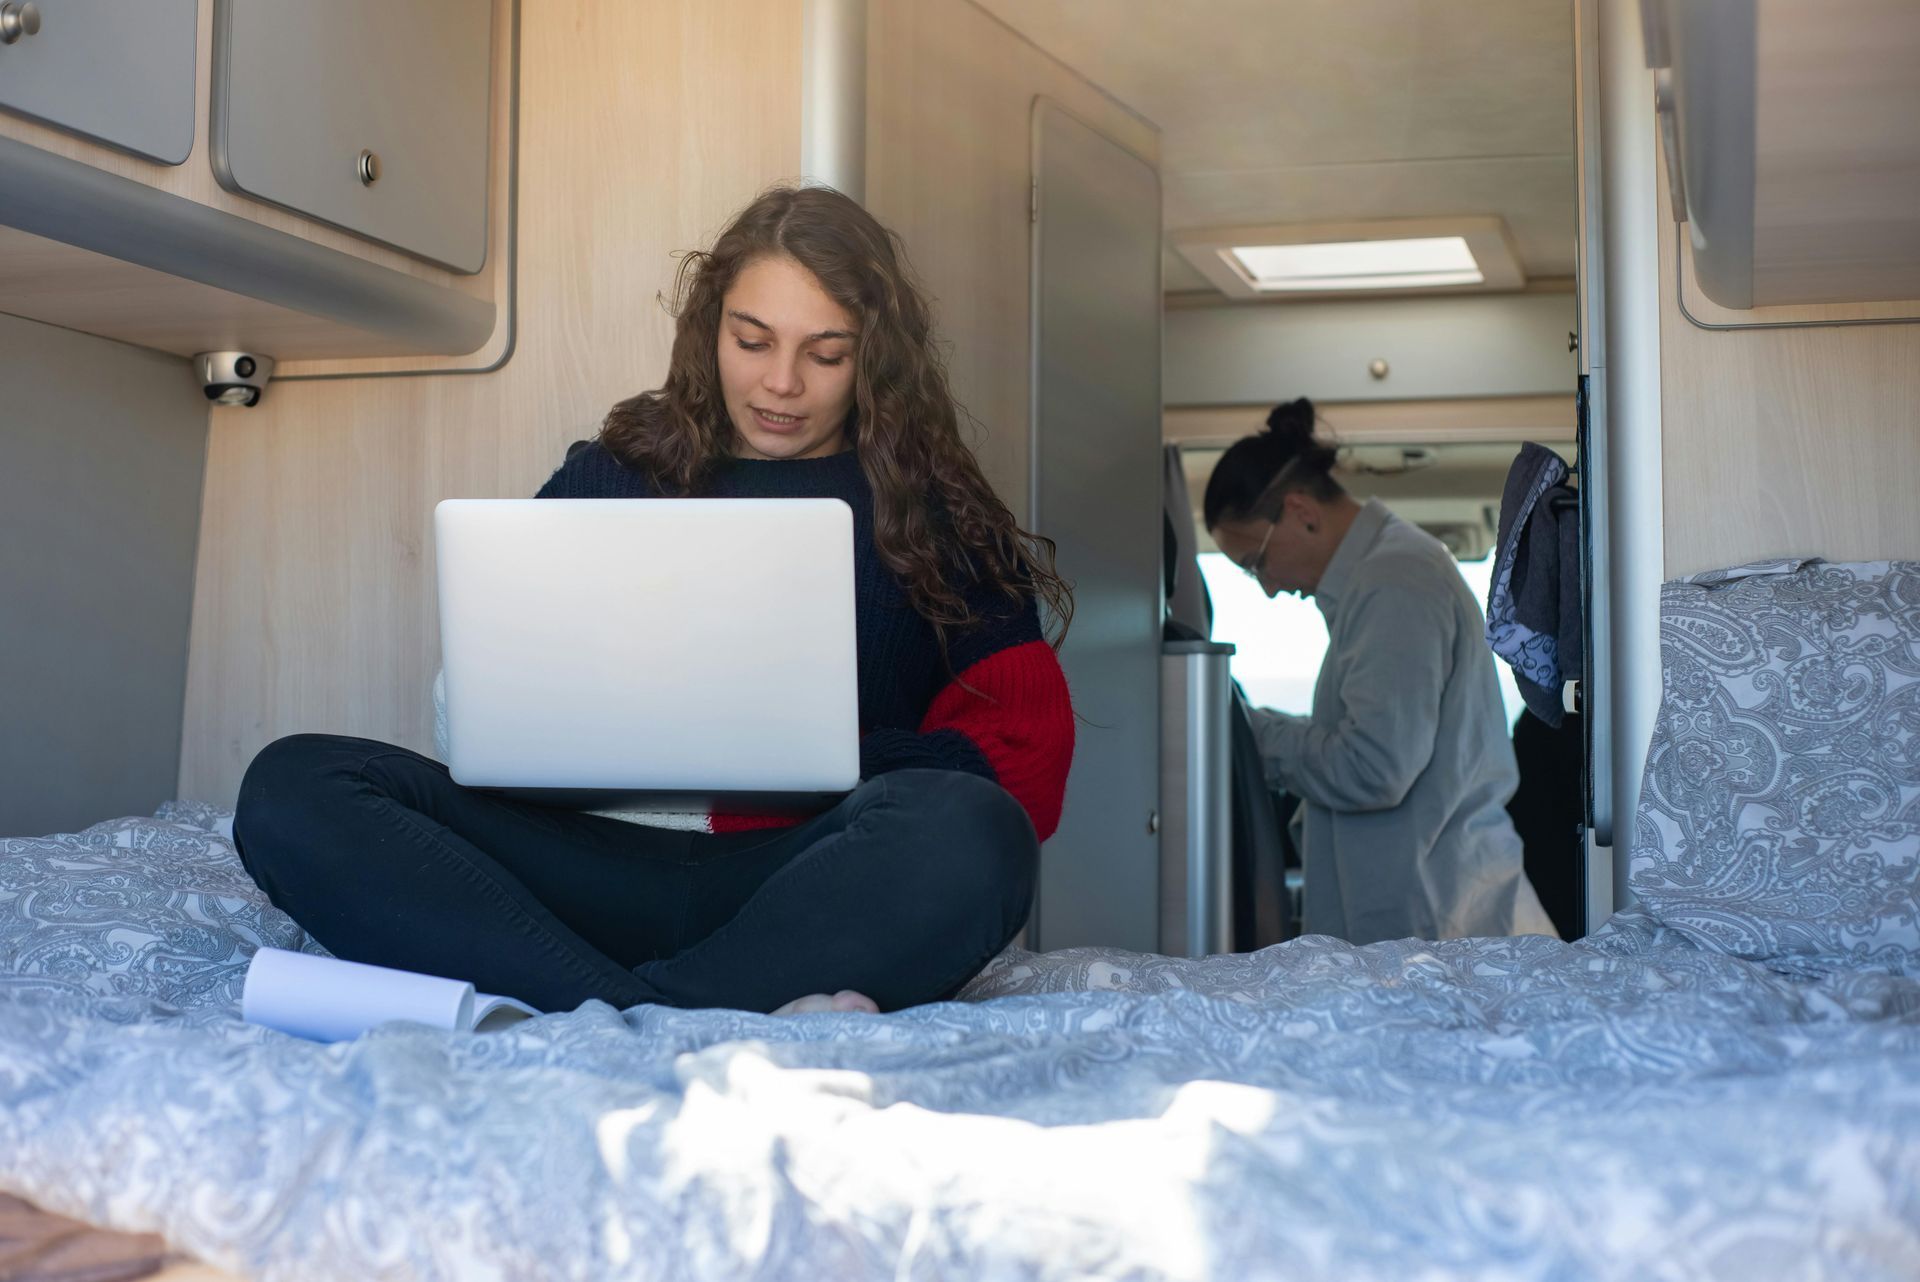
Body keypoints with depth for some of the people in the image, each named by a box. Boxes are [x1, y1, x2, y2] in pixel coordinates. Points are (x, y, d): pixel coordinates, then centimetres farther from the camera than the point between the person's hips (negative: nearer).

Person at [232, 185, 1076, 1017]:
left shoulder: (931, 512, 15)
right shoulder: (609, 479, 21)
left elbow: (1026, 753, 4)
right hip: (605, 870, 3)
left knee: (962, 836, -36)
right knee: (292, 787, -20)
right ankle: (643, 1020, -38)